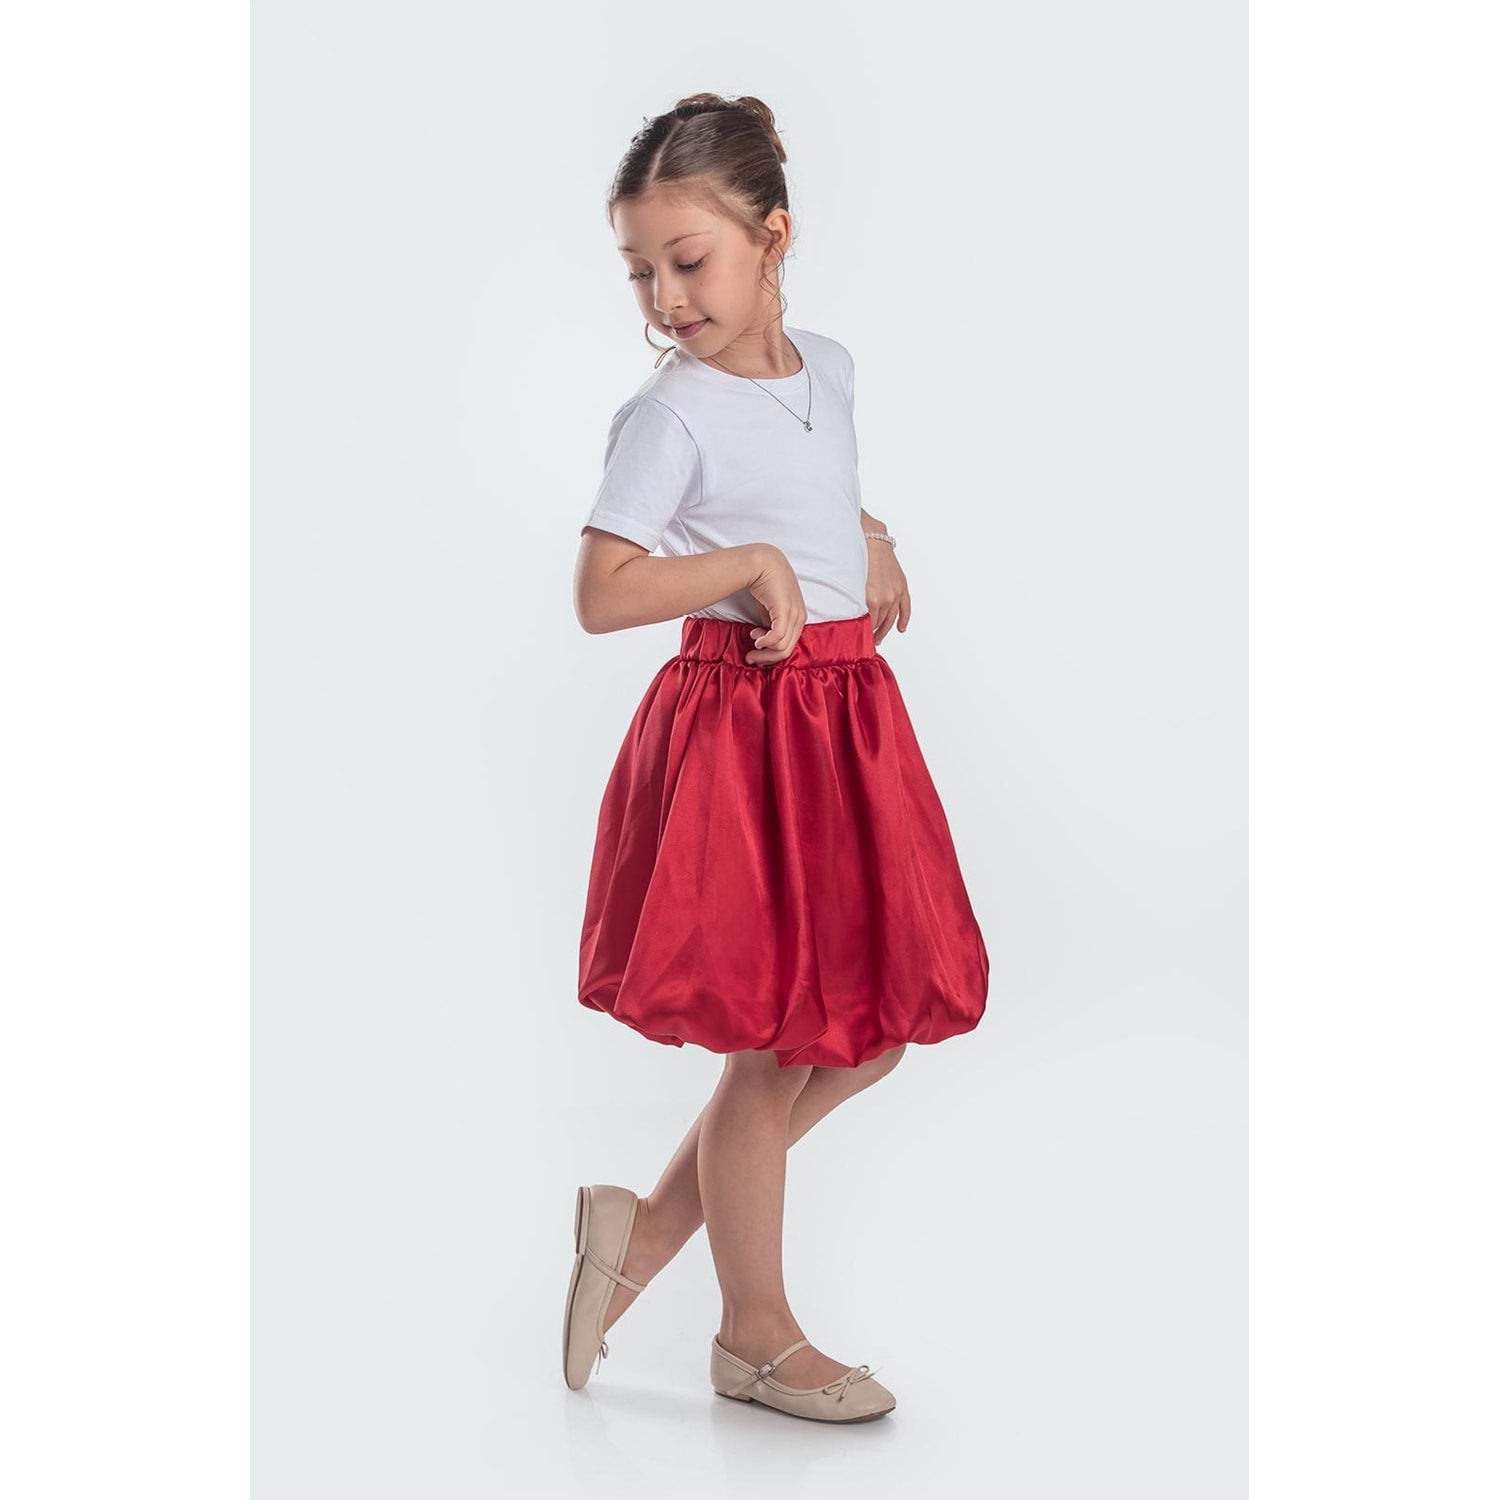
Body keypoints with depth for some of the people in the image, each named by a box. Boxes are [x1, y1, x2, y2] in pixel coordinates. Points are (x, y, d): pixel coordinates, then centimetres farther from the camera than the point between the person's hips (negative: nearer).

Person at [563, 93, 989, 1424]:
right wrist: (754, 563, -20)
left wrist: (870, 541, 9)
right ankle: (756, 1334, 20)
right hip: (739, 724, -7)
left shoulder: (829, 368, 9)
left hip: (848, 716, 8)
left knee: (876, 1025, 11)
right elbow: (600, 595, -17)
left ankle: (649, 1228, 25)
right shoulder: (670, 412, -11)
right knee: (773, 1049, 1)